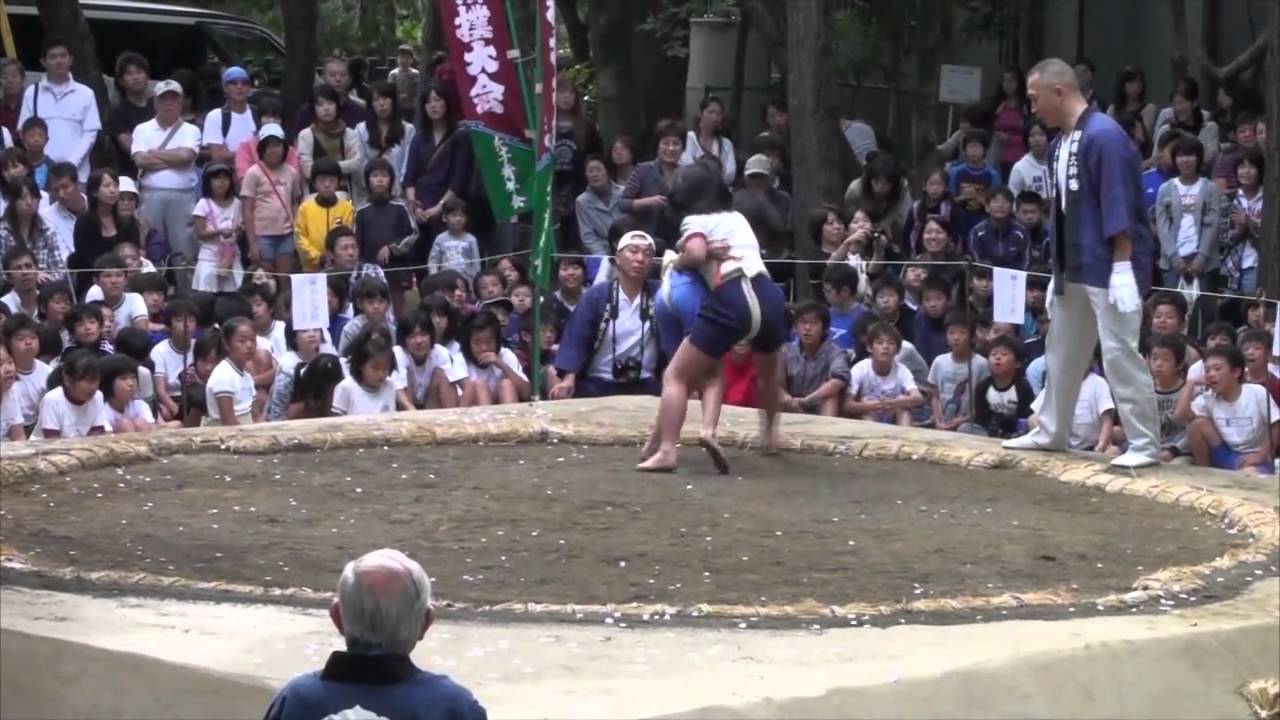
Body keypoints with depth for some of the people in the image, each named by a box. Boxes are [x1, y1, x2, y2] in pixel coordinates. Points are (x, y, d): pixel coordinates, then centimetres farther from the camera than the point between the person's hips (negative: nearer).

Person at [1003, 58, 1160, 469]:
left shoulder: (1103, 135, -18)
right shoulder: (1060, 143, 10)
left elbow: (1118, 207, -21)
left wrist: (1122, 269, -23)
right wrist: (1058, 270, 19)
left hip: (1110, 268, -10)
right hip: (1075, 269, 10)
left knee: (1120, 354, -8)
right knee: (1062, 352, 18)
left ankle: (1145, 445, -2)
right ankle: (1051, 433, 30)